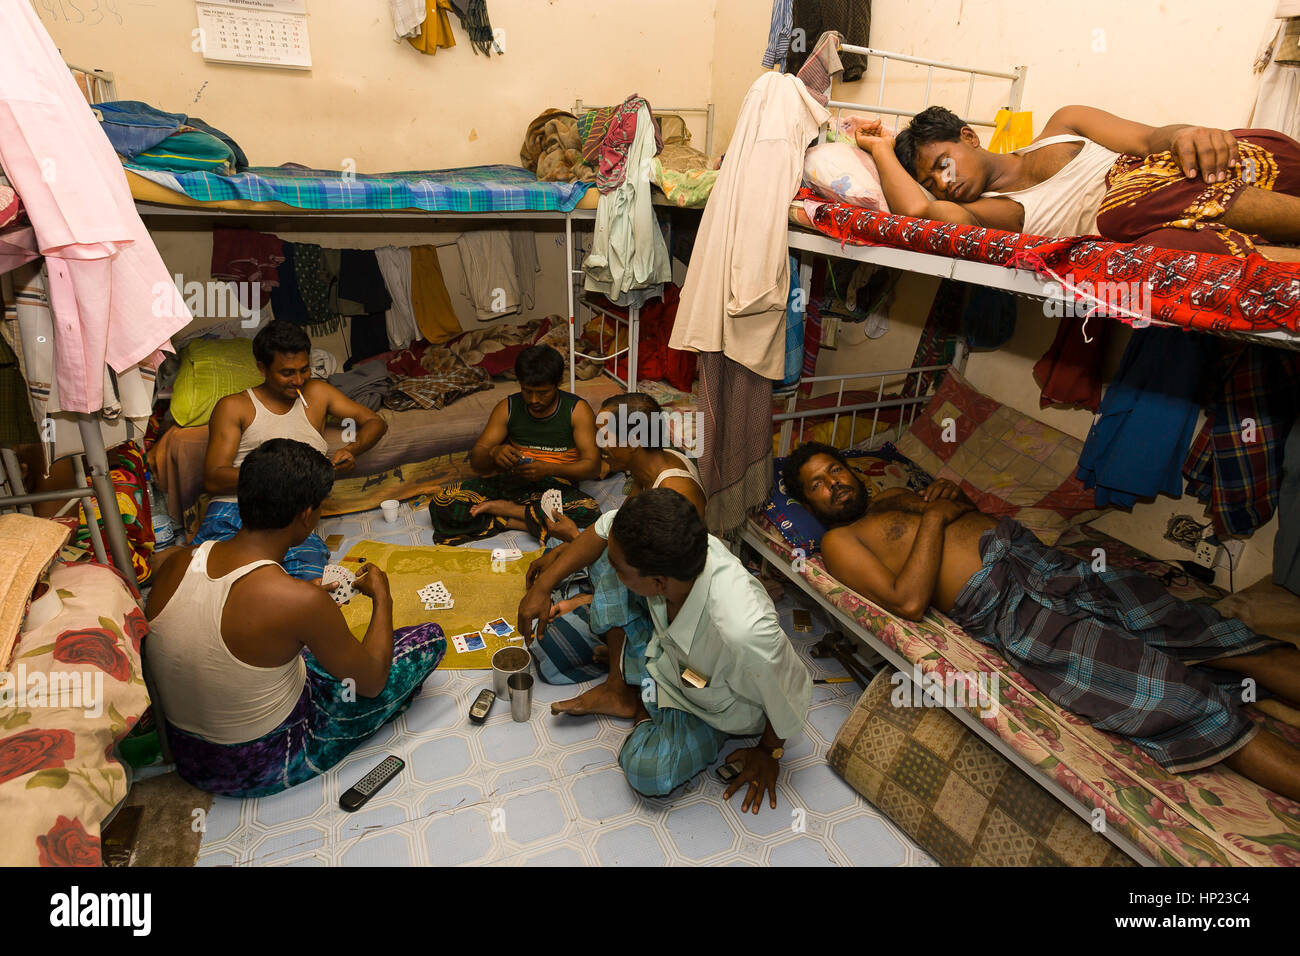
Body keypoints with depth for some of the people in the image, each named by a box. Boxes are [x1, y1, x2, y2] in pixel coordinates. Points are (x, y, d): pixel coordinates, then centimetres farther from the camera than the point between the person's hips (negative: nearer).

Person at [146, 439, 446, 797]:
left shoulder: (174, 564, -13)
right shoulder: (300, 601, -32)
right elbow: (372, 681, -15)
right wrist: (382, 597, -1)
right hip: (265, 769, -6)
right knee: (430, 637, -1)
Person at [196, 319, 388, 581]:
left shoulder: (317, 393, 22)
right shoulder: (233, 407, 13)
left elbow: (375, 422, 22)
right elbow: (212, 480, 3)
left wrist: (351, 450, -1)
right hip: (233, 508, -1)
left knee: (309, 578, -33)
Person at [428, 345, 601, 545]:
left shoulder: (577, 410, -4)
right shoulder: (507, 408, 3)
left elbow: (593, 466, -12)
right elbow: (476, 461, 0)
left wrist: (549, 469, -29)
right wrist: (493, 453, -26)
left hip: (556, 486, -1)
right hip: (509, 481, 1)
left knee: (591, 511, -36)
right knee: (440, 502, -16)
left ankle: (501, 507, -21)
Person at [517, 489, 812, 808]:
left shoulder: (745, 632, -46)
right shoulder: (668, 543, -31)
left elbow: (791, 698, -26)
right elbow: (603, 529, -9)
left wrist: (768, 753, -7)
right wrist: (542, 586, -8)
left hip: (720, 707, -5)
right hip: (667, 645, 5)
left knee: (648, 773, -26)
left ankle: (644, 713, 7)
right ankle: (618, 683, 5)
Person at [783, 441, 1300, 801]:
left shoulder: (893, 496, 26)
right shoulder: (840, 540, 1)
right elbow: (909, 601, -14)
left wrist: (954, 496, 10)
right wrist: (933, 517, -6)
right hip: (1000, 604, -8)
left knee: (1194, 628, -6)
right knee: (1173, 693, -20)